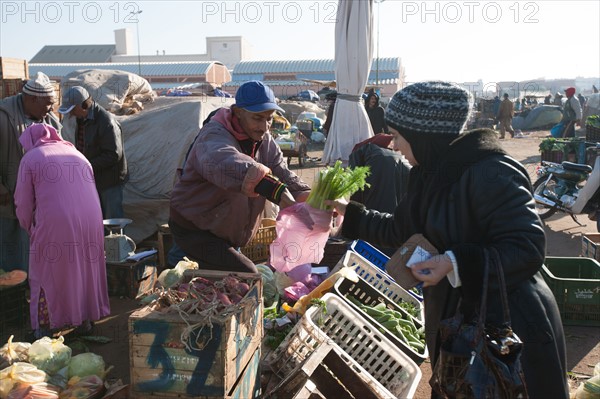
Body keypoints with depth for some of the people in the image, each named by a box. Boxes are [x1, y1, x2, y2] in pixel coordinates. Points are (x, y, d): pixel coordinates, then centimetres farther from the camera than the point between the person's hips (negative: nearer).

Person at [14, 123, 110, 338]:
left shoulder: (30, 158, 6)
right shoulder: (76, 154, 18)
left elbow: (23, 203, 6)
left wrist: (29, 228, 23)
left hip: (55, 224, -4)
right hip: (90, 220, 4)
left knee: (47, 274, 13)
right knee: (85, 269, 20)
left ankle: (44, 328, 20)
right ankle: (86, 320, 31)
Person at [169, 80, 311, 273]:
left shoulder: (265, 141, -1)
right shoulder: (214, 136, -27)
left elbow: (284, 174, -9)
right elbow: (225, 163, -50)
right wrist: (276, 191, -64)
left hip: (226, 234, 8)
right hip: (193, 230, -8)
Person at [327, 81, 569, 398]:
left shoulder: (489, 174, -23)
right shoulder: (432, 173, 4)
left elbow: (529, 248, -25)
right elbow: (400, 229, 18)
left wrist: (455, 263, -32)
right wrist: (349, 213, 21)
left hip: (512, 327, -8)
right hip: (453, 318, 8)